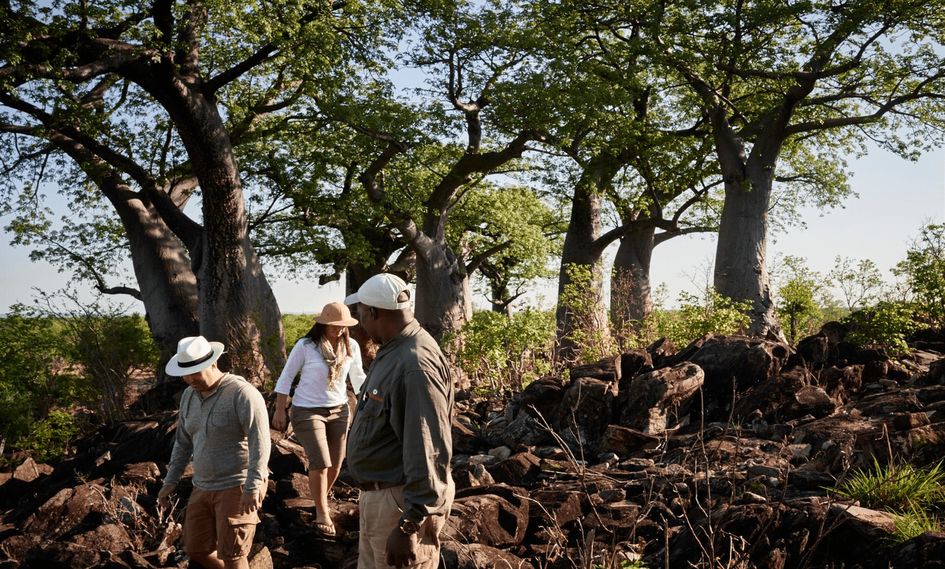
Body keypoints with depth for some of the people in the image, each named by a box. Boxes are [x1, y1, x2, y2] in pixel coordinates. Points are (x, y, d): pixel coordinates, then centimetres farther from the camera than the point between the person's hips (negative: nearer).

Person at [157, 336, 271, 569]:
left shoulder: (242, 393, -18)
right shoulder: (189, 396, 8)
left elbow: (260, 442, -22)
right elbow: (183, 442, 18)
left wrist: (253, 487, -28)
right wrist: (170, 481, 14)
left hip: (238, 487, -8)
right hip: (204, 488, 8)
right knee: (195, 548, 13)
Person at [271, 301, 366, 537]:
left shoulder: (351, 346, -4)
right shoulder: (305, 346, -13)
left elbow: (358, 377, 10)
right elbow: (286, 378, -5)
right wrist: (280, 412, -5)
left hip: (338, 411, 4)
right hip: (307, 411, -4)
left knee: (335, 463, 11)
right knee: (320, 463, -9)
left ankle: (321, 499, 38)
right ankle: (322, 513, 10)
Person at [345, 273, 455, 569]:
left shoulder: (416, 364, -25)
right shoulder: (392, 352, 10)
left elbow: (427, 452, -27)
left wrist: (409, 525, -26)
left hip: (400, 503, -10)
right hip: (377, 495, 10)